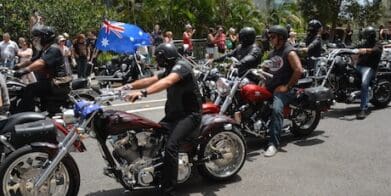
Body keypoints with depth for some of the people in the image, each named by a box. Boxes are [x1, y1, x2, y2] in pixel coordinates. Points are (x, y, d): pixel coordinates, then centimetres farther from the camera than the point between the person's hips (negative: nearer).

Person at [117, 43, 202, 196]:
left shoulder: (181, 66, -15)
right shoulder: (170, 70, 18)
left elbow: (167, 82, -34)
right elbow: (150, 80, 11)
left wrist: (142, 93, -46)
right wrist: (129, 86, -3)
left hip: (190, 114, -10)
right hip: (174, 113, 10)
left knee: (170, 145, -28)